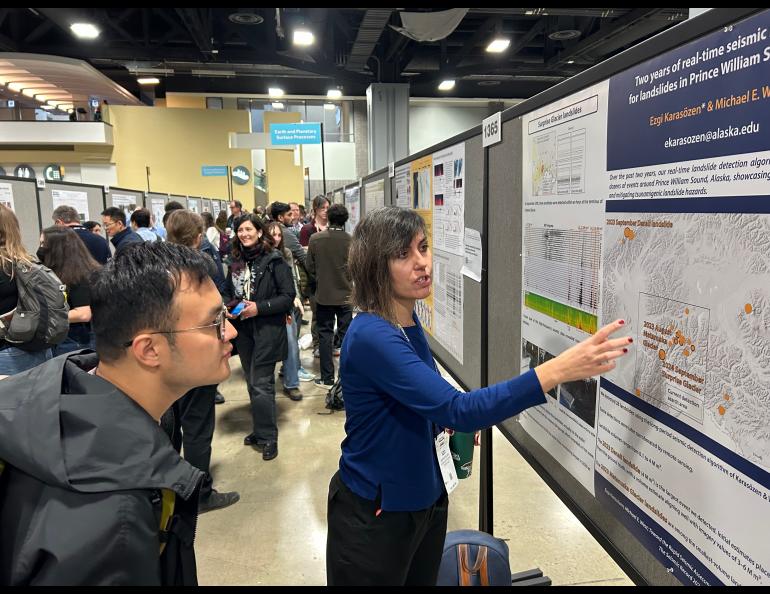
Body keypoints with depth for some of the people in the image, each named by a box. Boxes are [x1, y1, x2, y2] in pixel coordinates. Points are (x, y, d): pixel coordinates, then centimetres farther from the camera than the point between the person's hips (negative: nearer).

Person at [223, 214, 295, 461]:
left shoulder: (274, 260, -9)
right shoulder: (236, 262, 8)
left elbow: (288, 296, -11)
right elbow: (229, 292, 19)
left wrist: (259, 307, -18)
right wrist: (227, 305, -3)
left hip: (267, 330, -6)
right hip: (243, 329, 6)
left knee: (261, 384, -6)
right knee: (253, 383, 15)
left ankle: (267, 437, 7)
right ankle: (260, 429, 30)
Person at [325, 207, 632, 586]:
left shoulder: (408, 322, 0)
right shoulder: (370, 336, -29)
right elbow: (458, 409, -36)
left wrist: (447, 426, -3)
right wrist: (556, 370, -41)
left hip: (426, 498, 8)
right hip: (375, 512, -8)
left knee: (422, 581, 24)